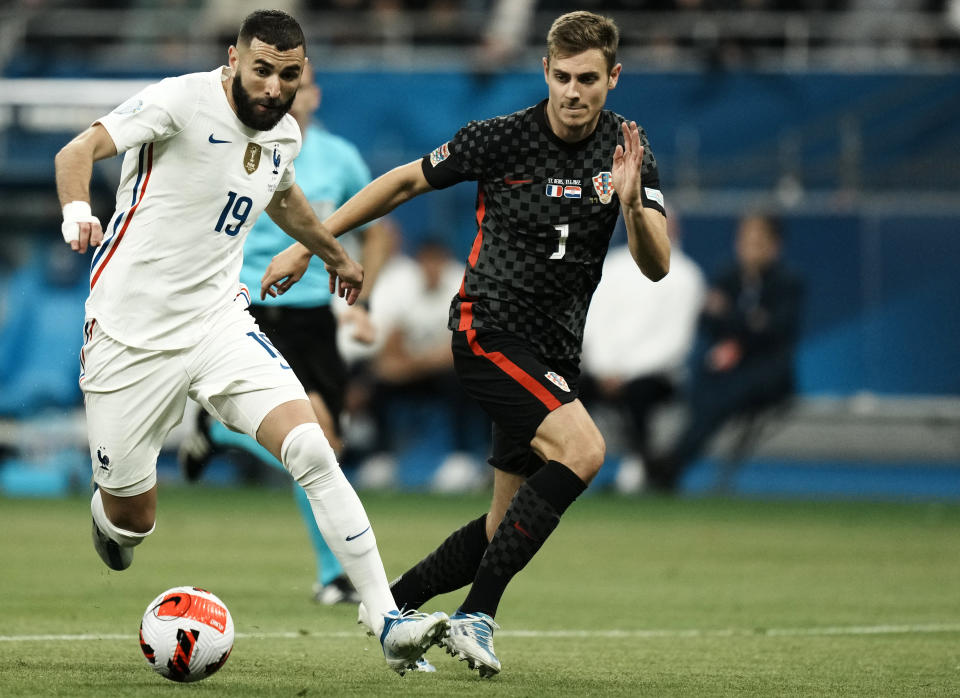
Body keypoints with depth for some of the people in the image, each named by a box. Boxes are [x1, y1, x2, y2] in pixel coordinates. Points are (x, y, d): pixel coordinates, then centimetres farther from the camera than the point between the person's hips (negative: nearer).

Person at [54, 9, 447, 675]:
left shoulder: (284, 134, 6)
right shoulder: (183, 102, -14)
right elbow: (78, 152, -25)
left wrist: (336, 253, 44)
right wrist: (78, 214, -45)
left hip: (218, 322, 4)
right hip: (132, 337, -4)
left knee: (313, 452, -18)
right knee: (130, 522, 4)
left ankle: (390, 624, -19)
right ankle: (107, 512, 45)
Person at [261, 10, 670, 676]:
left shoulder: (628, 147, 1)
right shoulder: (501, 138, -10)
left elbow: (656, 265, -6)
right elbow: (405, 182, 4)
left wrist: (631, 203, -27)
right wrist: (308, 244, 5)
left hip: (554, 356, 6)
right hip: (491, 328, -6)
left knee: (509, 527, 8)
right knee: (582, 449, -28)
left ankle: (392, 604, 29)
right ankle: (476, 615, -25)